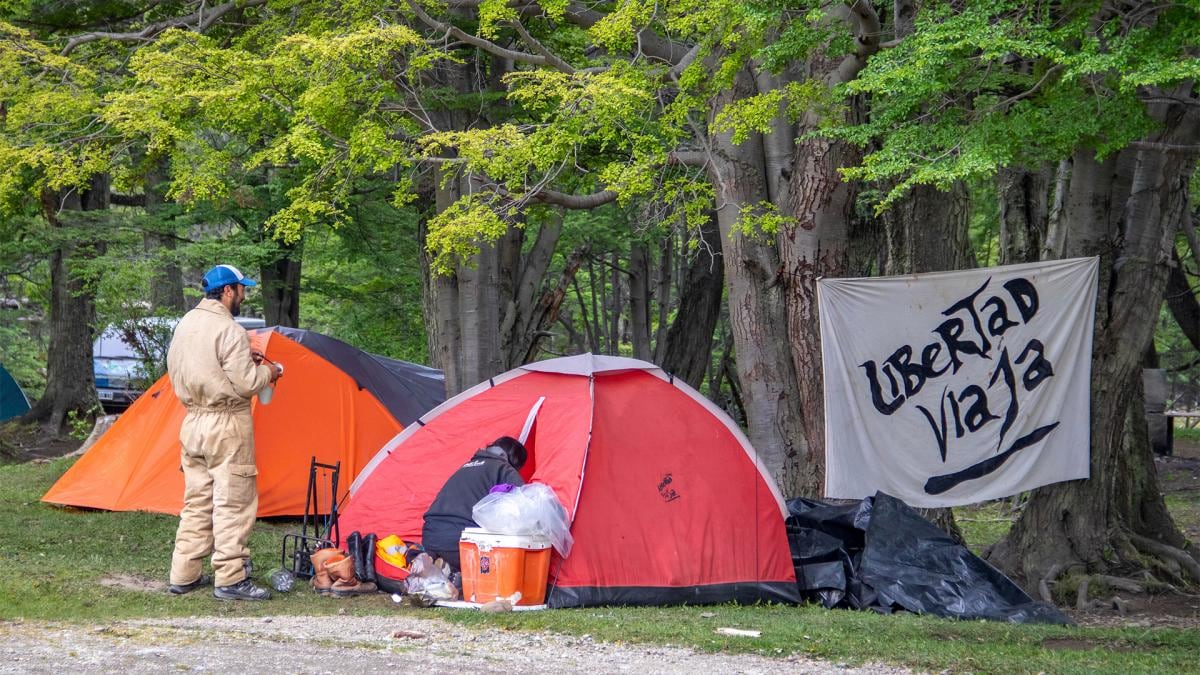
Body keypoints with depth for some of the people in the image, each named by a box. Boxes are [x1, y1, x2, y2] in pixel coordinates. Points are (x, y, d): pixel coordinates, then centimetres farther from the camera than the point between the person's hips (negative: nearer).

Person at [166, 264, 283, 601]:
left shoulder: (185, 325, 10)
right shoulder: (229, 331, -17)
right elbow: (245, 385, -21)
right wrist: (267, 372, 0)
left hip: (193, 423, 8)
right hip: (227, 427, -8)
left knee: (196, 503, 14)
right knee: (233, 504, -4)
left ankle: (184, 576, 16)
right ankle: (230, 580, -4)